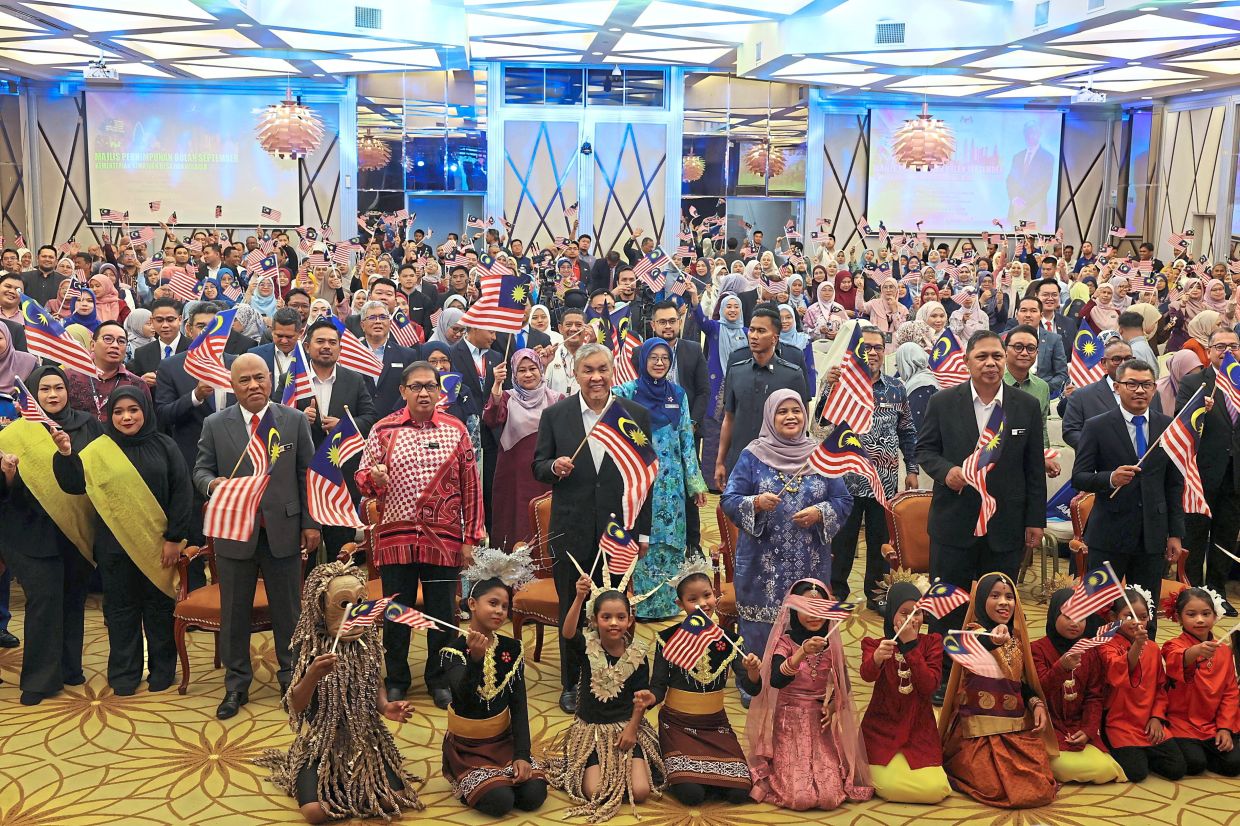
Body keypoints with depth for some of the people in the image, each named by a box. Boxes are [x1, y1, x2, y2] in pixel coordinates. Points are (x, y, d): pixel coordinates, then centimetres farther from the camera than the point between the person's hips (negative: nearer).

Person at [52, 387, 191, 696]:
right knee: (121, 608, 9)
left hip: (157, 542, -1)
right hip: (115, 544, 1)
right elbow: (74, 485, -6)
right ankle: (124, 673, 20)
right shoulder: (99, 450, 0)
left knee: (159, 606, 10)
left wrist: (174, 538, -9)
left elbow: (181, 492, -4)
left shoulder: (163, 446, -2)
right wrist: (65, 455, -23)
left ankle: (162, 669, 23)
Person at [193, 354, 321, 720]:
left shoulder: (295, 420, 3)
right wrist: (212, 483, -19)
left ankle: (291, 678, 24)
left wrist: (310, 522, 0)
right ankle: (236, 684, 22)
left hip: (283, 529, 0)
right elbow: (201, 469, 6)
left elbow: (307, 473, 4)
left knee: (288, 608, 8)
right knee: (234, 612, 8)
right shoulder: (215, 425, 3)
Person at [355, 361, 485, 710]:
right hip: (395, 537, 0)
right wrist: (374, 477, -20)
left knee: (442, 614, 8)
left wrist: (470, 539, 1)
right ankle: (396, 681, 26)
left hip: (444, 539, 0)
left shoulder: (456, 430, 3)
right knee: (396, 613, 9)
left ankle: (439, 680, 26)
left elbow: (471, 488, 5)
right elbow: (362, 479, 4)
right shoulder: (383, 429, 2)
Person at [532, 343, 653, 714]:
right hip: (571, 530, 0)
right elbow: (538, 467, 6)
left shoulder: (636, 415, 1)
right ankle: (570, 684, 25)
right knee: (571, 610, 10)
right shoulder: (555, 415, 1)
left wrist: (643, 531, 2)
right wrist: (554, 467, -18)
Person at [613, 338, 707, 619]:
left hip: (671, 480, 4)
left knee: (670, 540, 7)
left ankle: (667, 601, 18)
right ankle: (644, 604, 10)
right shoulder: (628, 392, -3)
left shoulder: (678, 394, 8)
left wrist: (696, 481, 8)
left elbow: (687, 439, 10)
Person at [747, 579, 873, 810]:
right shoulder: (784, 642, -10)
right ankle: (772, 774, 15)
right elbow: (775, 681, -27)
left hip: (820, 726, 3)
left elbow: (844, 686, 16)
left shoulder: (832, 645, 1)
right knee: (801, 798, -19)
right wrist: (802, 652, -39)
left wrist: (833, 706, -5)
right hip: (788, 726, -3)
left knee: (830, 797, -15)